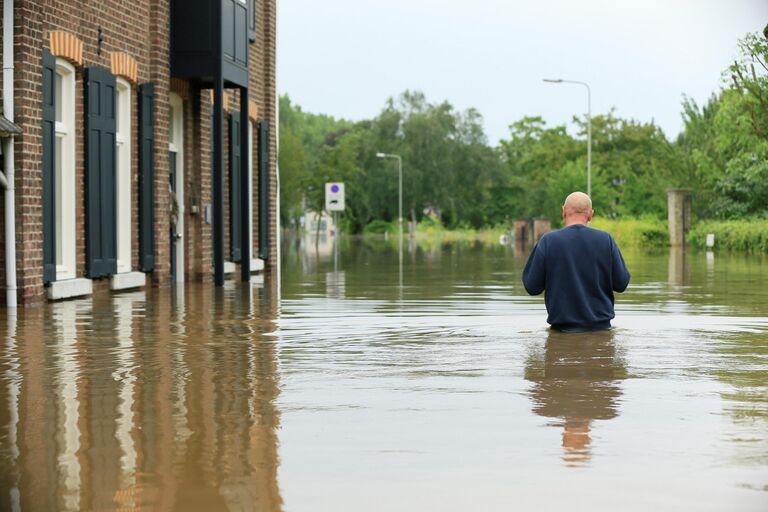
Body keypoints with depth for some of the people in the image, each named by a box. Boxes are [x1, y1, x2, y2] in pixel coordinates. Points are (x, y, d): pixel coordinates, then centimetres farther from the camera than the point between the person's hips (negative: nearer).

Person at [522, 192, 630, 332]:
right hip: (600, 325, 1)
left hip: (562, 325, -1)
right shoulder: (606, 240, -2)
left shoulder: (548, 241, -6)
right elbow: (621, 284, 2)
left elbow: (532, 287, -2)